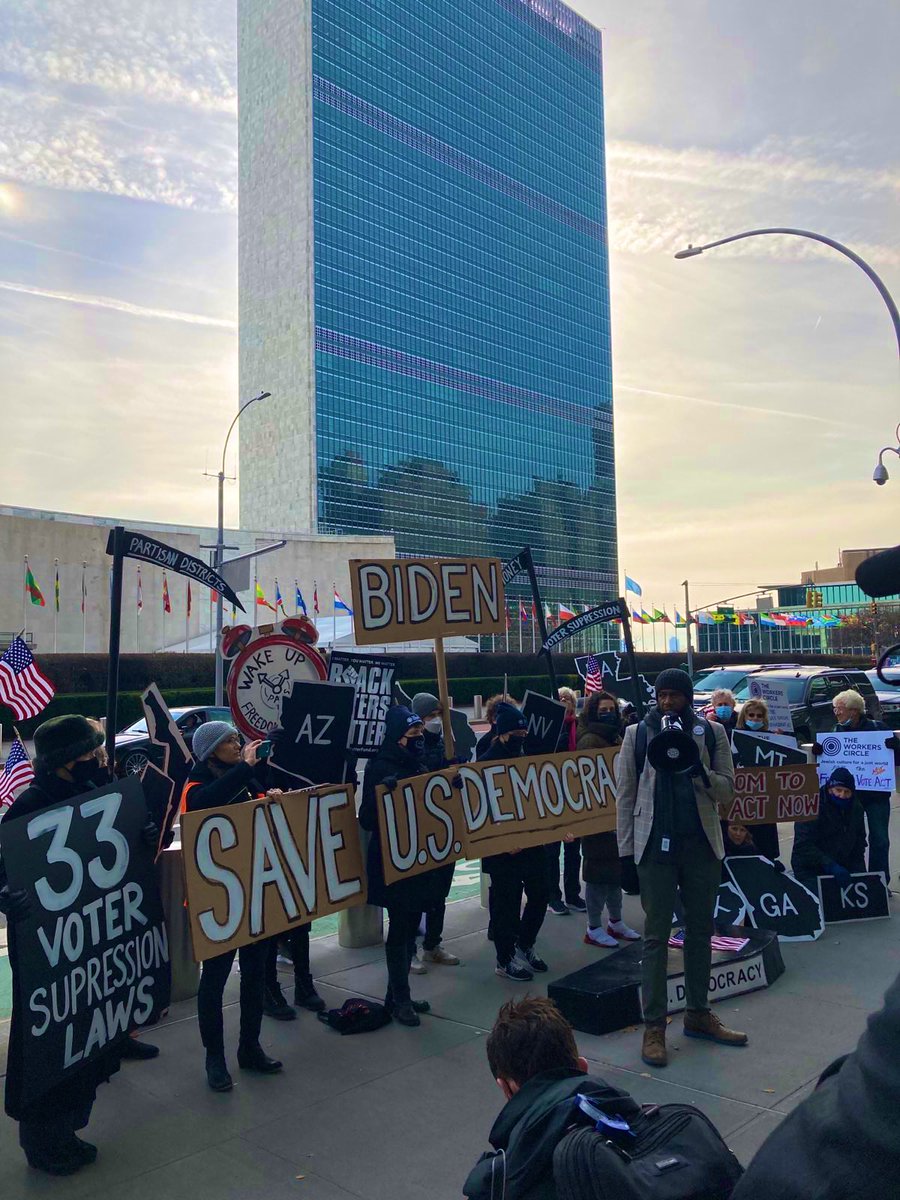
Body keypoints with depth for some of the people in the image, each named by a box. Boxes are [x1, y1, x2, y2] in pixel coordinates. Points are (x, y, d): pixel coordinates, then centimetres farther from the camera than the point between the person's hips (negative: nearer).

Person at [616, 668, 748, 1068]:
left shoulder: (711, 732, 3)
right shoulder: (637, 734, 0)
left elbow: (727, 789, 2)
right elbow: (626, 796, 1)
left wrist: (699, 771, -18)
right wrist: (626, 851, -3)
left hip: (702, 845, 3)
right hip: (656, 847, -2)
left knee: (700, 931, 14)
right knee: (656, 936, 2)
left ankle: (698, 1014, 29)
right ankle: (654, 1026, 10)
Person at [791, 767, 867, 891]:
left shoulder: (856, 809, 6)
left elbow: (859, 844, 16)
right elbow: (803, 845, -23)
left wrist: (858, 872, 1)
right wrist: (831, 866, -31)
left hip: (843, 869, 6)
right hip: (810, 872, -6)